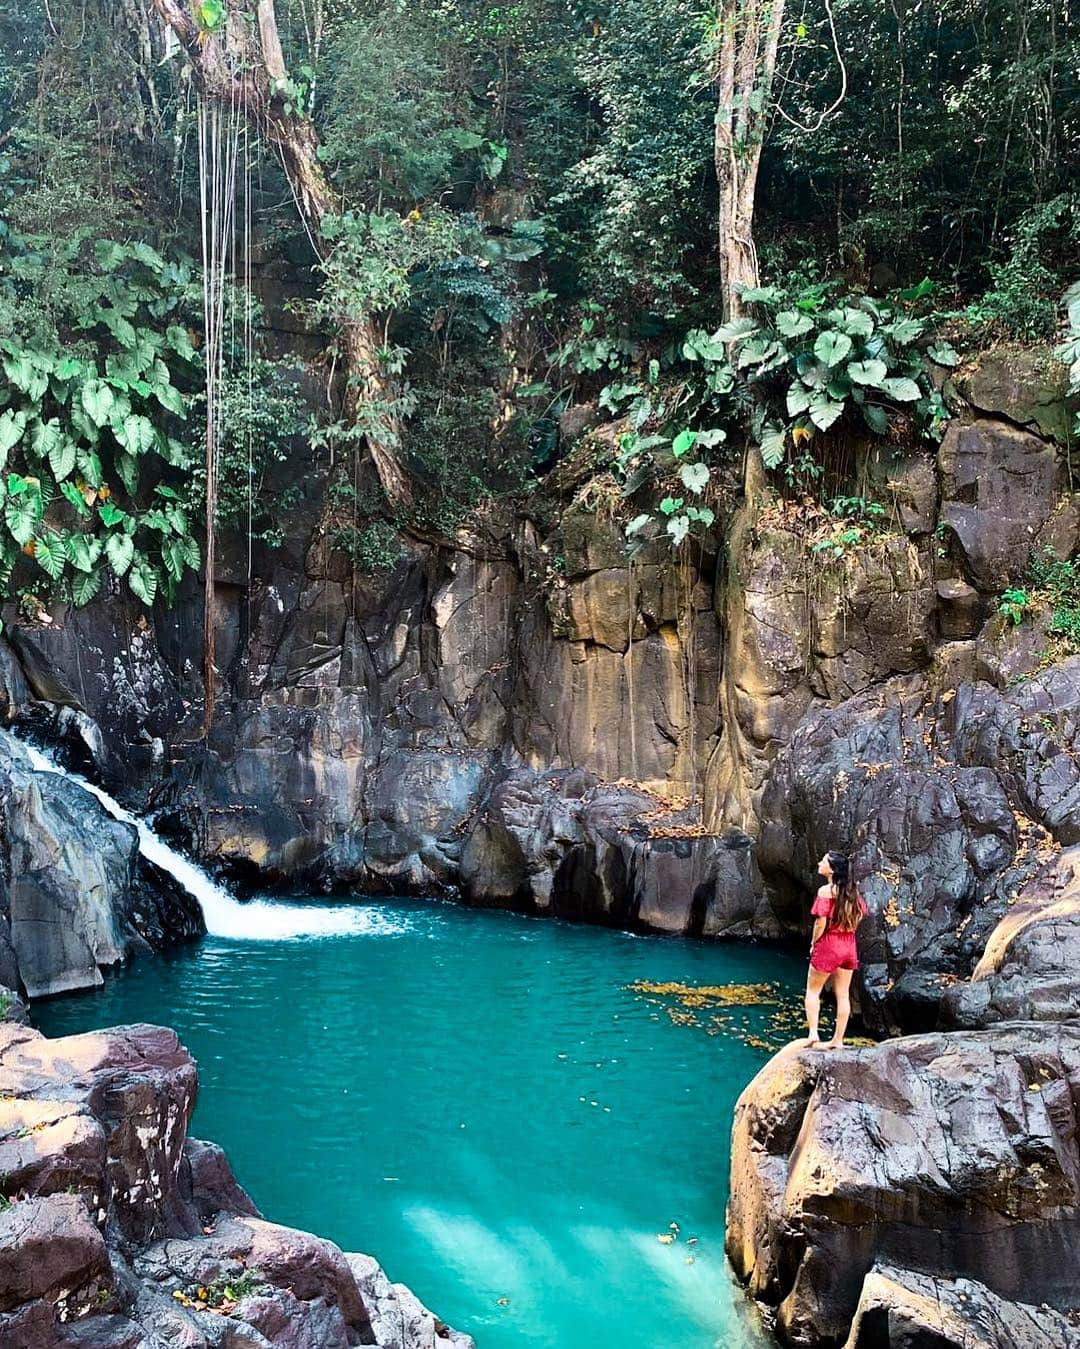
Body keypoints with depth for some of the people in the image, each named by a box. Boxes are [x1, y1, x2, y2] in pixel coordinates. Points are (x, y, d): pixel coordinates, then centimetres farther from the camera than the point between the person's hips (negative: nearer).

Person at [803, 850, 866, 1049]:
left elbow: (821, 922, -19)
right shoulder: (852, 891, 4)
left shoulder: (826, 891, -17)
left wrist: (814, 943, -5)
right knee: (843, 995, 11)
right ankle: (838, 1040, 17)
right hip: (849, 946, 6)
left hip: (828, 944, -6)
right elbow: (860, 914, 13)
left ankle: (813, 1033, 1)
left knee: (813, 990, 10)